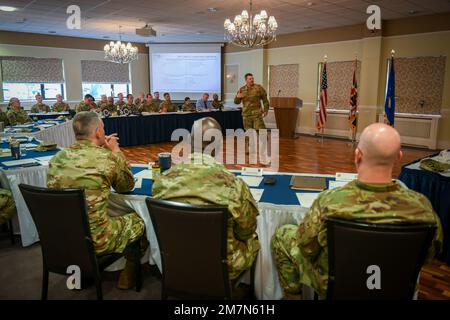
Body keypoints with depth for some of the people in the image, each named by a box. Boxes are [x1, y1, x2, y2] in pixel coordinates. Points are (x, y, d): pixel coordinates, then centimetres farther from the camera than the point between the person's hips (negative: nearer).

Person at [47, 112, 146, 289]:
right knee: (138, 221, 18)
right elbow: (127, 186, 3)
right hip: (94, 240, -6)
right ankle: (128, 274, 35)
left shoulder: (57, 158, 1)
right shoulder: (108, 158, -15)